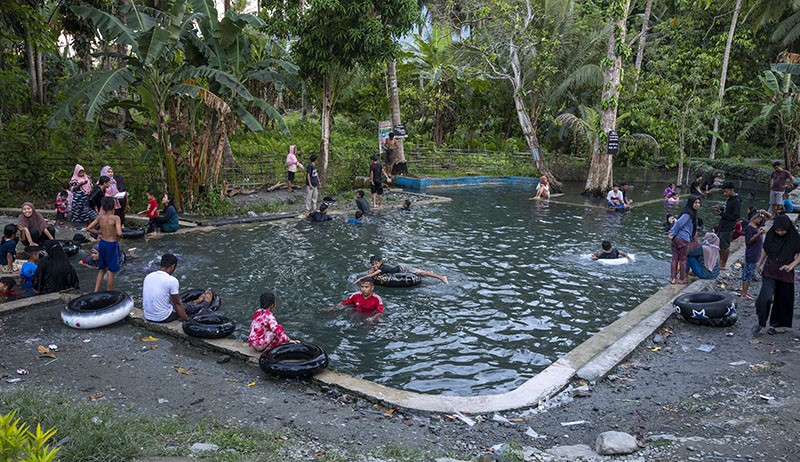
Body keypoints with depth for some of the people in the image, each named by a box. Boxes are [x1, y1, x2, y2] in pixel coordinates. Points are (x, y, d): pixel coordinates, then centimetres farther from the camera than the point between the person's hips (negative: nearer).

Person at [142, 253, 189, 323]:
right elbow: (177, 304, -10)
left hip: (147, 316, 6)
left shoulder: (148, 276, 2)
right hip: (162, 318, -6)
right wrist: (186, 319, 3)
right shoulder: (172, 280, -17)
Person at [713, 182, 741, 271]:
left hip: (728, 228, -9)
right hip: (722, 226, 9)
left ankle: (724, 264, 10)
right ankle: (721, 262, 27)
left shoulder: (736, 201, -16)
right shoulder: (729, 199, 11)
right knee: (719, 245, 15)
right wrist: (720, 209, 4)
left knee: (725, 246, -1)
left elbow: (735, 216, -20)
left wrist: (721, 213, -20)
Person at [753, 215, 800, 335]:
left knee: (783, 300, 7)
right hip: (769, 271, 0)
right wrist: (759, 264, 19)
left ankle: (778, 324, 22)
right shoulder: (770, 235, -3)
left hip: (785, 274, 0)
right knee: (765, 297, -14)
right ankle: (761, 323, -1)